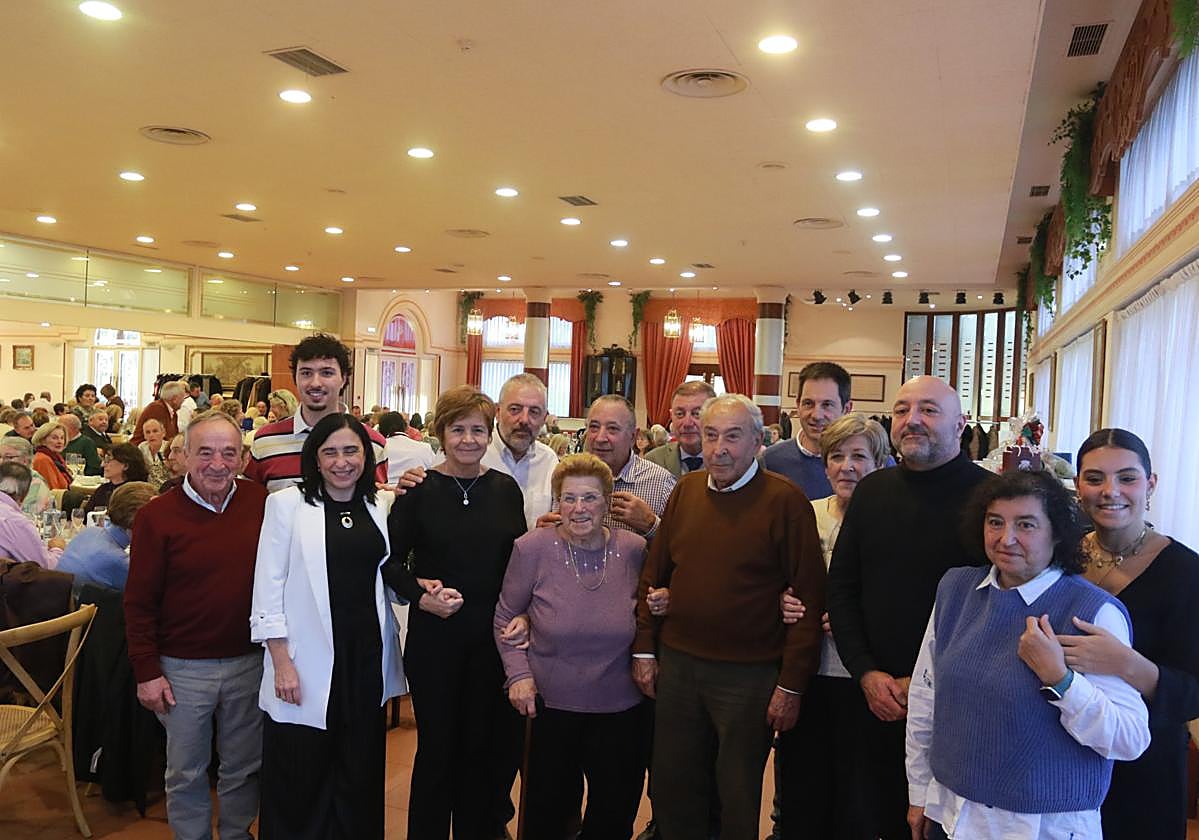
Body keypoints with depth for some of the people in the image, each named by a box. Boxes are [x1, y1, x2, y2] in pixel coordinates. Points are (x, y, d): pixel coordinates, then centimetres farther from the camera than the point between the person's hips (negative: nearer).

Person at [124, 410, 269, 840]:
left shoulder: (261, 503, -3)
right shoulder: (157, 515, -9)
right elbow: (139, 601, -5)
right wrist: (146, 672, -6)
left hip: (250, 663, 2)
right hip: (183, 669, -2)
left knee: (244, 768, 17)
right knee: (186, 773, 14)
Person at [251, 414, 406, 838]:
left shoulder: (379, 508, 8)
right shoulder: (287, 504, -3)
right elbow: (268, 589, -6)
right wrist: (281, 662, -11)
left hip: (367, 659, 4)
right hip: (308, 665, -3)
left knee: (360, 776, 15)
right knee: (299, 782, 8)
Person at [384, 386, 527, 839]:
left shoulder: (506, 489, 4)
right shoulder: (418, 490, -4)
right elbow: (391, 560, -1)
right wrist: (419, 592, -17)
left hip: (494, 635, 2)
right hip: (434, 636, -2)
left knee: (489, 747, 11)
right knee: (437, 746, 8)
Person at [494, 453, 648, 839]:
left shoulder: (633, 549, -6)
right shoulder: (532, 549, -11)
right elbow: (505, 618, 0)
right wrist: (518, 673, -9)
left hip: (621, 709, 2)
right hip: (551, 707, -1)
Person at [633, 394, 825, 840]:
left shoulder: (785, 500, -11)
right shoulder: (686, 490, 4)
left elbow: (809, 598, -12)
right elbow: (653, 576, 10)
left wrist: (791, 685, -12)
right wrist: (645, 650, 7)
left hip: (749, 675, -4)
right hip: (677, 664, 4)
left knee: (738, 800, 13)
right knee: (673, 791, 17)